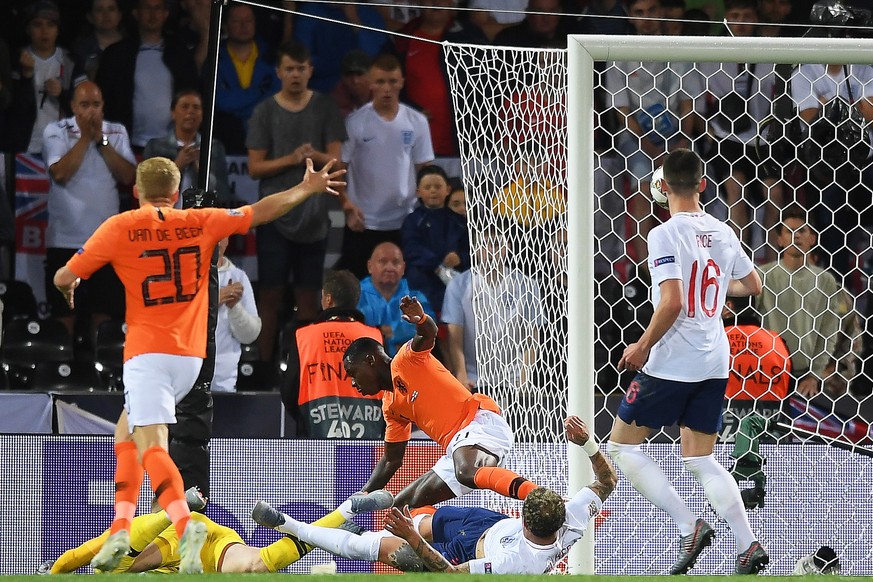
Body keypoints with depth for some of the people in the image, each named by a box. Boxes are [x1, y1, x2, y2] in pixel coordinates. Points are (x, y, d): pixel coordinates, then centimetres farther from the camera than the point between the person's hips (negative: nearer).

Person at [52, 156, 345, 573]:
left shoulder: (120, 228, -1)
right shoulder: (200, 223, 8)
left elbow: (64, 278, 4)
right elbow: (260, 212, 17)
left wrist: (68, 288, 28)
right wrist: (307, 189, 30)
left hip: (147, 352, -5)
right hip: (191, 355, 5)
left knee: (151, 445, -17)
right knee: (126, 431, 22)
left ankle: (185, 524, -41)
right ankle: (120, 529, 13)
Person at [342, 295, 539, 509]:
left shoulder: (406, 361, 1)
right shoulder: (390, 406, 25)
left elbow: (428, 334, -20)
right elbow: (391, 460, 31)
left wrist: (421, 320, -45)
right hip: (457, 446, 10)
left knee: (466, 473, -41)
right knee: (402, 508, 10)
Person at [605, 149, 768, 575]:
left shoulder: (665, 235, -14)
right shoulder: (723, 233, 7)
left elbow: (672, 302, -23)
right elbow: (753, 285, 21)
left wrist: (643, 346, -10)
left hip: (671, 362, -7)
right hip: (715, 363, 7)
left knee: (621, 446, 6)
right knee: (700, 460, 13)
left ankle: (689, 526, -7)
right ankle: (749, 546, -2)